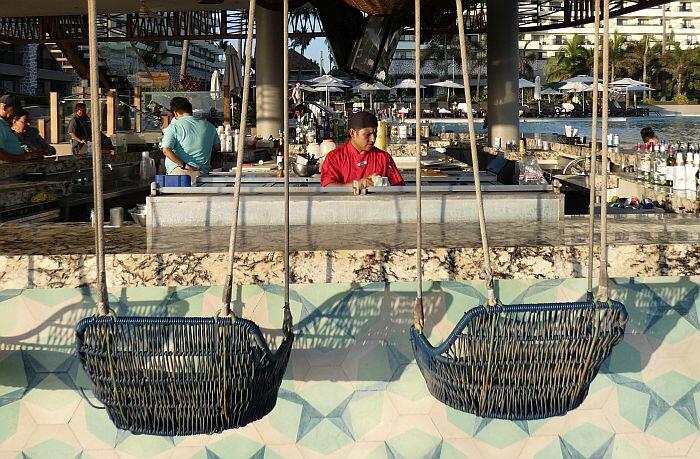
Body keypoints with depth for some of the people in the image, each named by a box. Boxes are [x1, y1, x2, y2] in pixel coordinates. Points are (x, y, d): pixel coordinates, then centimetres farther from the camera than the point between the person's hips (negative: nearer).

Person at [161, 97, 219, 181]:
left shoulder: (173, 126, -2)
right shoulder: (208, 126, 9)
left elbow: (166, 150, -15)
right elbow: (217, 147, 21)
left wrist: (184, 165, -12)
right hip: (202, 172, 3)